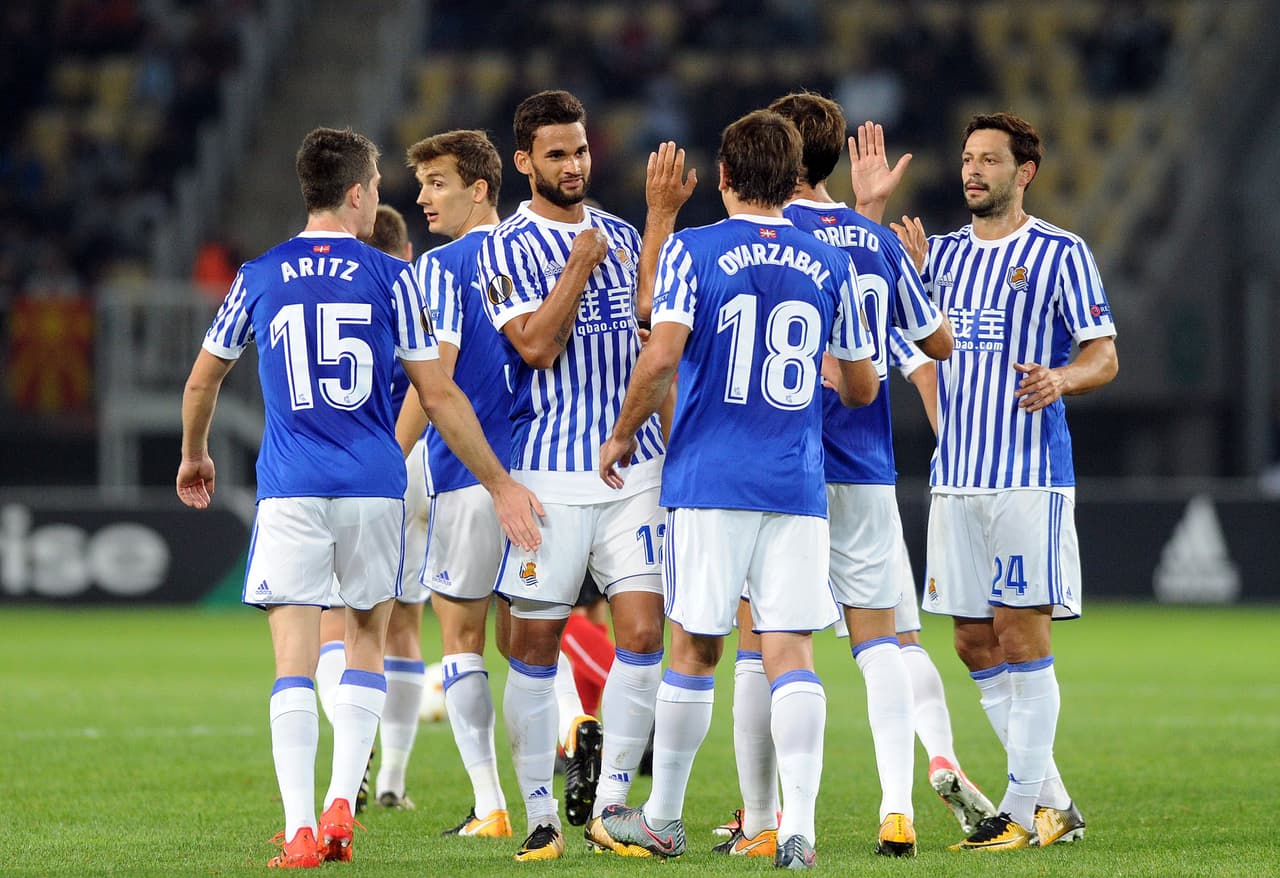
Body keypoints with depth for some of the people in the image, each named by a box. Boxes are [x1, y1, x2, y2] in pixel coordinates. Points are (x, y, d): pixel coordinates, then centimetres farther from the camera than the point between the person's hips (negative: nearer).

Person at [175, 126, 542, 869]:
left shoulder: (259, 277, 6)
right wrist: (499, 483, 6)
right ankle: (342, 805, 4)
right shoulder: (390, 278, 0)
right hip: (375, 487, 0)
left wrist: (195, 457, 36)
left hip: (290, 492, 0)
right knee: (368, 641, 17)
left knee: (295, 662, -2)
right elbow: (439, 396, -1)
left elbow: (203, 380, 18)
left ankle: (301, 829, -12)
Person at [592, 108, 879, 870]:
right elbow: (862, 388, 13)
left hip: (709, 482, -2)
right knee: (791, 652, -1)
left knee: (696, 647, 7)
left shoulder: (693, 251, -2)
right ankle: (799, 825, -13)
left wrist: (622, 435, 2)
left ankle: (663, 820, 19)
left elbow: (662, 356, -13)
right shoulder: (832, 265, 7)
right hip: (798, 487, 2)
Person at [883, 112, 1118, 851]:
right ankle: (1055, 803, 15)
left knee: (1022, 637, -8)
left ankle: (1024, 811, -5)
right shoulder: (943, 252, 15)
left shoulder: (1061, 254, -2)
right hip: (956, 476, 6)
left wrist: (1060, 380, -25)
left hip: (1030, 474, -6)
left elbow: (1105, 355, -2)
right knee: (975, 644, 6)